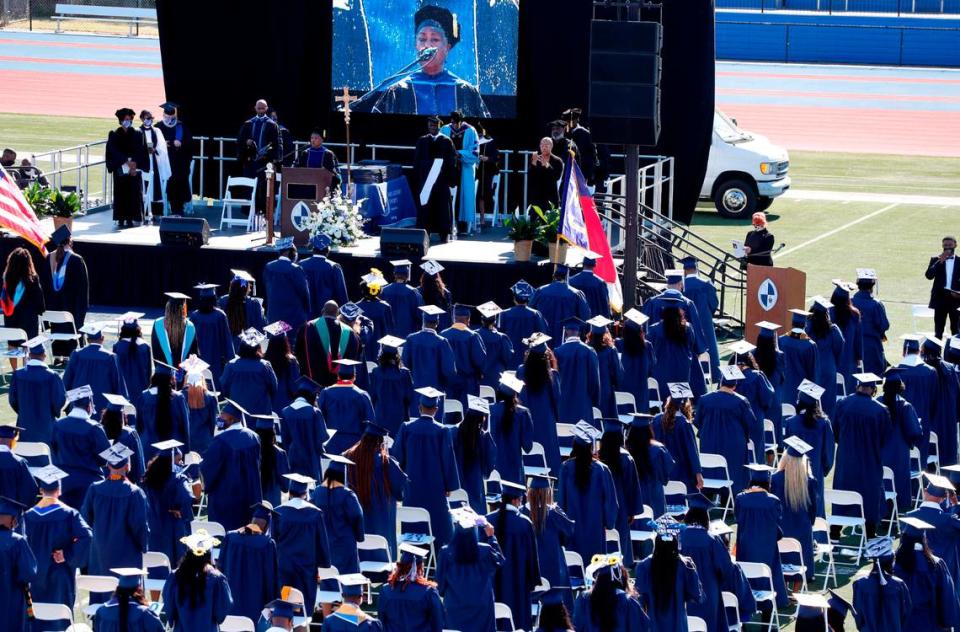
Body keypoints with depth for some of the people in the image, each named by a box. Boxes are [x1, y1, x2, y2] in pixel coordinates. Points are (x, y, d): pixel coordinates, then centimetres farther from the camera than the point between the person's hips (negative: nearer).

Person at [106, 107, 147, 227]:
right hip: (120, 169, -1)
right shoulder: (114, 135, 5)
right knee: (120, 193, -4)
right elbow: (114, 151, -5)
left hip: (135, 168, 1)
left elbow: (141, 151, 1)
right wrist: (127, 161, -16)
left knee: (133, 193, -4)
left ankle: (130, 219, -1)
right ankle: (121, 219, -3)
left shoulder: (138, 134, 8)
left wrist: (134, 163, -15)